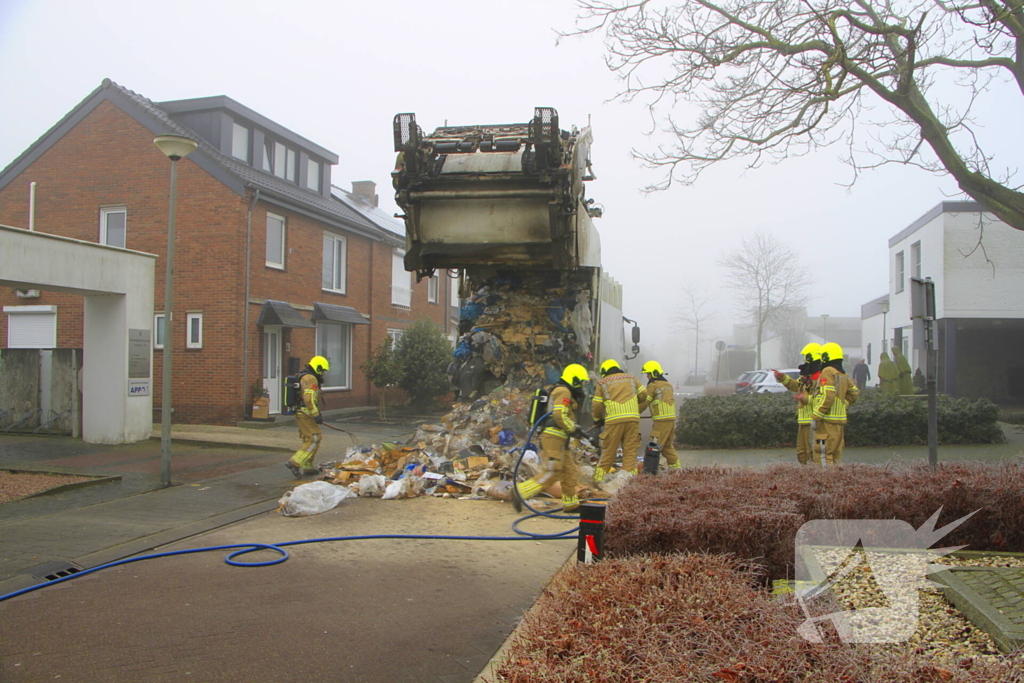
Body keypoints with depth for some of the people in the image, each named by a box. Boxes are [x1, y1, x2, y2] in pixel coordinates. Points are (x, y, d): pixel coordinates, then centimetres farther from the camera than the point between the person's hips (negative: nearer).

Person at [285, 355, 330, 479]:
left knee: (308, 440, 16)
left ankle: (307, 467, 20)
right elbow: (309, 398, -24)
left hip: (300, 413, 11)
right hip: (306, 414, -11)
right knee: (314, 439, -10)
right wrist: (316, 415, -22)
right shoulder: (311, 379, -14)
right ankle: (295, 462, -15)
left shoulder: (303, 377, 19)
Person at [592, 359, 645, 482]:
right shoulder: (631, 379, 17)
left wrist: (597, 419, 24)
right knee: (630, 452, 4)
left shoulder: (602, 383, 10)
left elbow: (596, 405, 7)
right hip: (633, 419, 1)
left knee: (608, 452, 6)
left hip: (613, 421, -1)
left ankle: (599, 479, 11)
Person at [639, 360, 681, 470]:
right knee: (668, 446, 17)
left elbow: (645, 402, -6)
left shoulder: (653, 385, -7)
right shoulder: (668, 385, 18)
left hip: (661, 420, -8)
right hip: (671, 419, 8)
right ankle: (675, 466, 19)